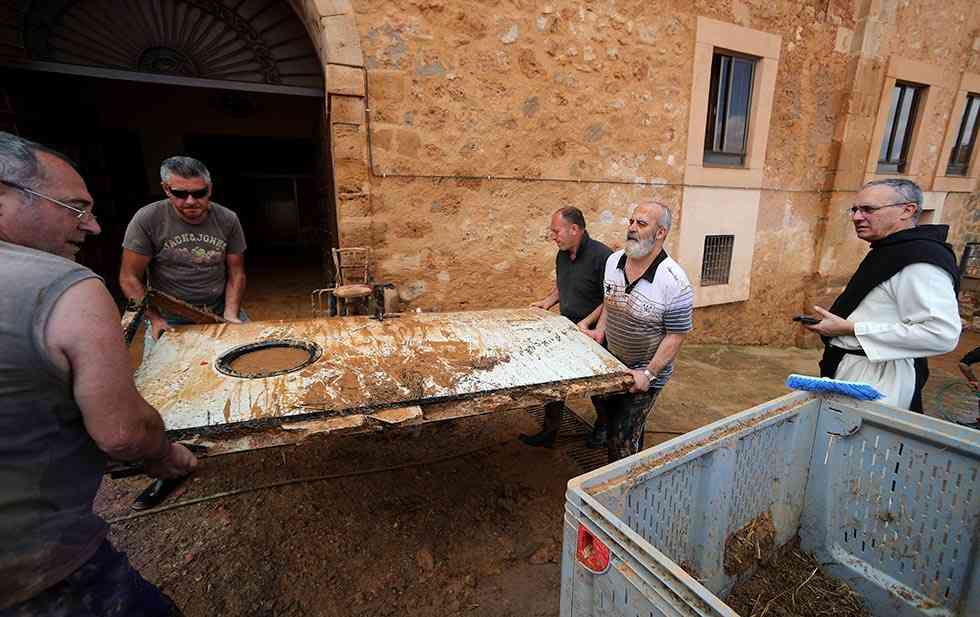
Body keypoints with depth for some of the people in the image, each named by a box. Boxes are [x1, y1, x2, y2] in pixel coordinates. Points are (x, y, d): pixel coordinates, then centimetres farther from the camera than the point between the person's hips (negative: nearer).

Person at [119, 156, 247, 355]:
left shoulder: (228, 220, -3)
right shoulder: (146, 220, -9)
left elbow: (236, 274, 1)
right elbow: (130, 278, -4)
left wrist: (231, 315, -10)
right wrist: (155, 319, -13)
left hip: (220, 313, 2)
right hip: (169, 319, -1)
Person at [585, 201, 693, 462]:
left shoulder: (674, 282, -24)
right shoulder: (613, 260, -4)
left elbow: (676, 335, -18)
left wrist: (648, 374, -22)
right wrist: (600, 329, -1)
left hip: (644, 374, -6)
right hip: (610, 365, 7)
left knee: (621, 442, 0)